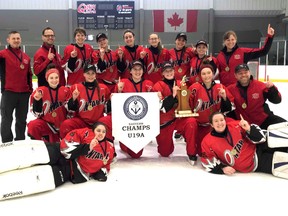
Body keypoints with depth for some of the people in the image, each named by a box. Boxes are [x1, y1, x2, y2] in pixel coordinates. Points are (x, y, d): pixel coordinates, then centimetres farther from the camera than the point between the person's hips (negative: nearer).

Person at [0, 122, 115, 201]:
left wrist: (103, 172, 1)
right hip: (58, 154, -1)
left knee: (43, 177, -25)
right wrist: (87, 148, -16)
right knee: (34, 151, -27)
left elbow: (105, 165, 22)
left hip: (67, 171, 1)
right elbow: (66, 146, -11)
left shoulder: (109, 149, 10)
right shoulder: (85, 133, -2)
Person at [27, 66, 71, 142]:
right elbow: (37, 113, -5)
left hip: (62, 125, 2)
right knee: (33, 126, -30)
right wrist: (37, 101, -22)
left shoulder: (65, 91, -2)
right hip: (46, 122, -1)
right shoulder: (40, 91, -4)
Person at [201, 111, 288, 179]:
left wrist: (249, 129, -25)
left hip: (258, 147, 2)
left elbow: (259, 137, -5)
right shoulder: (208, 142, -10)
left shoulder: (236, 125, -9)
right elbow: (208, 162, -3)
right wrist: (222, 168, -14)